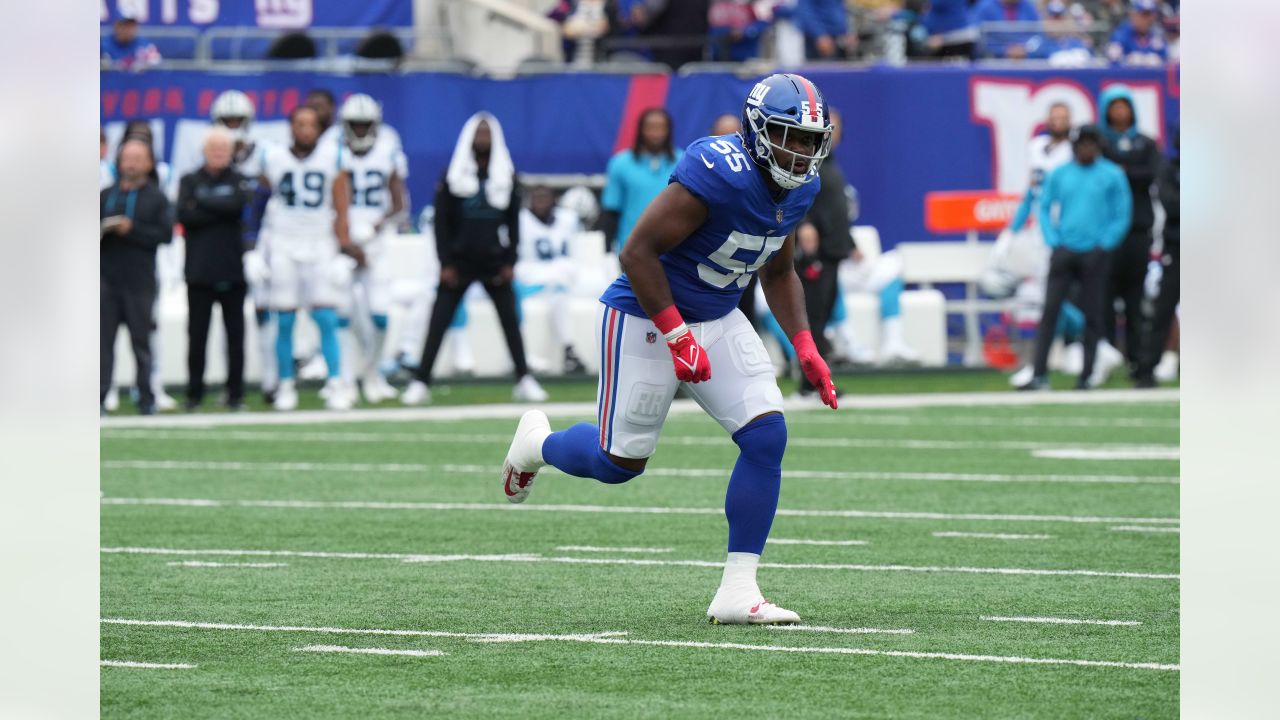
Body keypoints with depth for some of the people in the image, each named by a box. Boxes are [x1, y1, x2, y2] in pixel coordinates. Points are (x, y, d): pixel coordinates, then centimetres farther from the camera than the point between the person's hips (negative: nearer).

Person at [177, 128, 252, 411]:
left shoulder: (239, 181, 9)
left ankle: (236, 393, 7)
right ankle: (194, 394, 7)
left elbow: (238, 205, -13)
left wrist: (203, 202, -6)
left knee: (235, 334, 2)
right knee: (197, 335, 1)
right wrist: (221, 210, -10)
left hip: (233, 271, 0)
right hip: (199, 271, 0)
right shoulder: (190, 181, 9)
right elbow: (184, 215, -7)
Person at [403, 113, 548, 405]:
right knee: (438, 323, -4)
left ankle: (524, 381, 10)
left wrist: (510, 262, -1)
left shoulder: (507, 176, 5)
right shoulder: (453, 176, -1)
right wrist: (445, 263, -7)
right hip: (460, 261, -2)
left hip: (494, 262, 2)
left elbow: (513, 222, 7)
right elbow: (441, 222, -1)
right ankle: (420, 383, -2)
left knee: (510, 320, 1)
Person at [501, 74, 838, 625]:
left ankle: (737, 593, -5)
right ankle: (537, 443, 40)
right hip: (647, 316, -7)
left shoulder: (799, 188, -2)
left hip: (718, 320, 7)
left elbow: (777, 273, 16)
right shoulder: (718, 174, -29)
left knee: (767, 436, -10)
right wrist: (678, 337, -26)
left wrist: (805, 346, 4)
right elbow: (638, 252, -26)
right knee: (622, 460, 4)